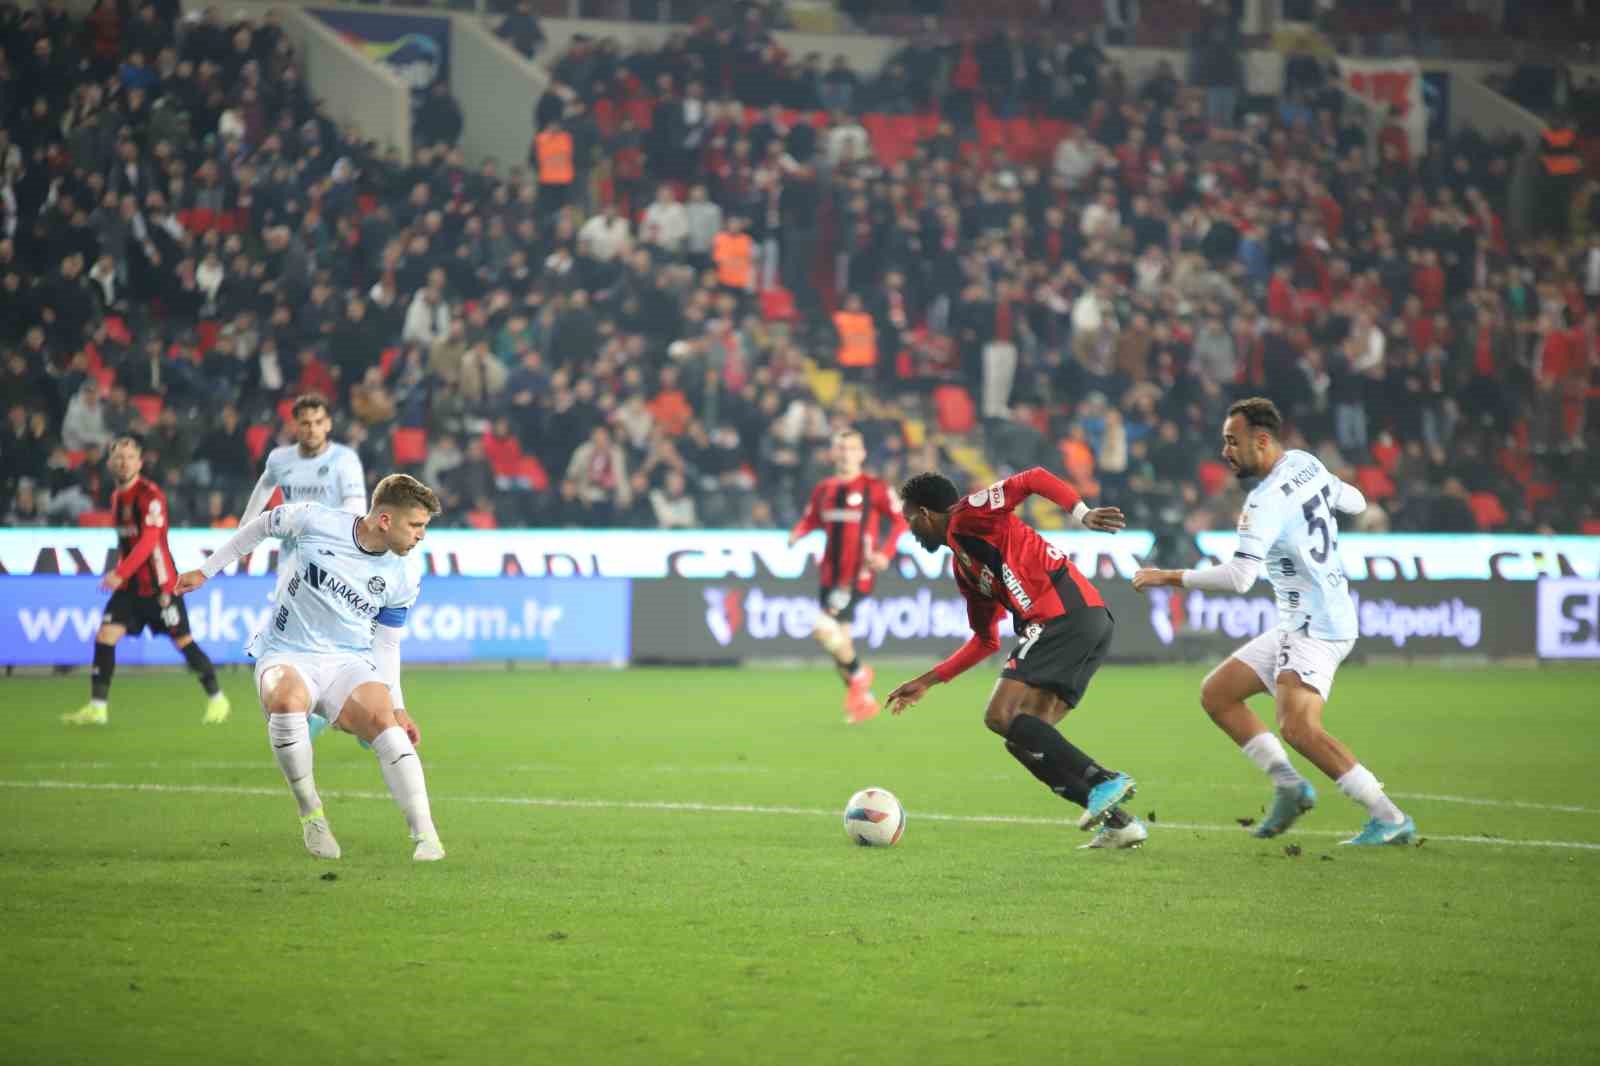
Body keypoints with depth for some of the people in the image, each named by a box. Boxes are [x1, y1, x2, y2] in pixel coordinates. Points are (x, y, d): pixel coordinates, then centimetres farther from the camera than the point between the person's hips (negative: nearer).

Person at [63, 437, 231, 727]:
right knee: (105, 637, -7)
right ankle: (97, 708, -6)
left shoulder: (150, 495, -15)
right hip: (130, 584, 7)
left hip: (159, 584, -7)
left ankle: (217, 700, 17)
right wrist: (120, 575, 15)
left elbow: (148, 542, -25)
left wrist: (120, 574, -32)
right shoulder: (117, 497, 9)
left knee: (183, 641, 1)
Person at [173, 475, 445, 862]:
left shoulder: (405, 575, 0)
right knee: (286, 701, -37)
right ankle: (311, 814, -18)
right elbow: (261, 526, 9)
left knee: (385, 722, -29)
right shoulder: (313, 523, -11)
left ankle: (425, 836, -27)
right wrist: (205, 571, 15)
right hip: (286, 657, -2)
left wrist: (397, 707, 4)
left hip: (350, 663, 2)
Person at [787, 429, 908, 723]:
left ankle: (858, 674, 5)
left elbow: (900, 519, -3)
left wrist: (886, 553, -15)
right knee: (838, 643, 10)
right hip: (830, 576, 6)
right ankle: (865, 701, 27)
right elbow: (810, 519, 20)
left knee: (824, 628, -21)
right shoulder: (823, 489, 9)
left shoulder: (874, 489, -7)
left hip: (858, 577, -6)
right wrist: (796, 534, -3)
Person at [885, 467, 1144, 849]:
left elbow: (1034, 479, -10)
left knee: (1001, 715, -14)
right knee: (1023, 738, 7)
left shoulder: (967, 515, 2)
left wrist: (1082, 513, -23)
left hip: (1064, 613, -9)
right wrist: (926, 682, 35)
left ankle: (1104, 781, -21)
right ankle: (1118, 821, 1)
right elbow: (986, 641, 34)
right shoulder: (963, 568, 28)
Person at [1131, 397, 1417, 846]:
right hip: (1298, 625, 11)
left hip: (1314, 628, -11)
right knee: (1216, 693, 11)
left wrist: (1169, 578, -18)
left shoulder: (1267, 500, -19)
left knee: (1297, 728, -26)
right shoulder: (1307, 464, 8)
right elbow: (1355, 502, 24)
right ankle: (1288, 784, 6)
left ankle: (1390, 818, -23)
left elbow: (1239, 577, -26)